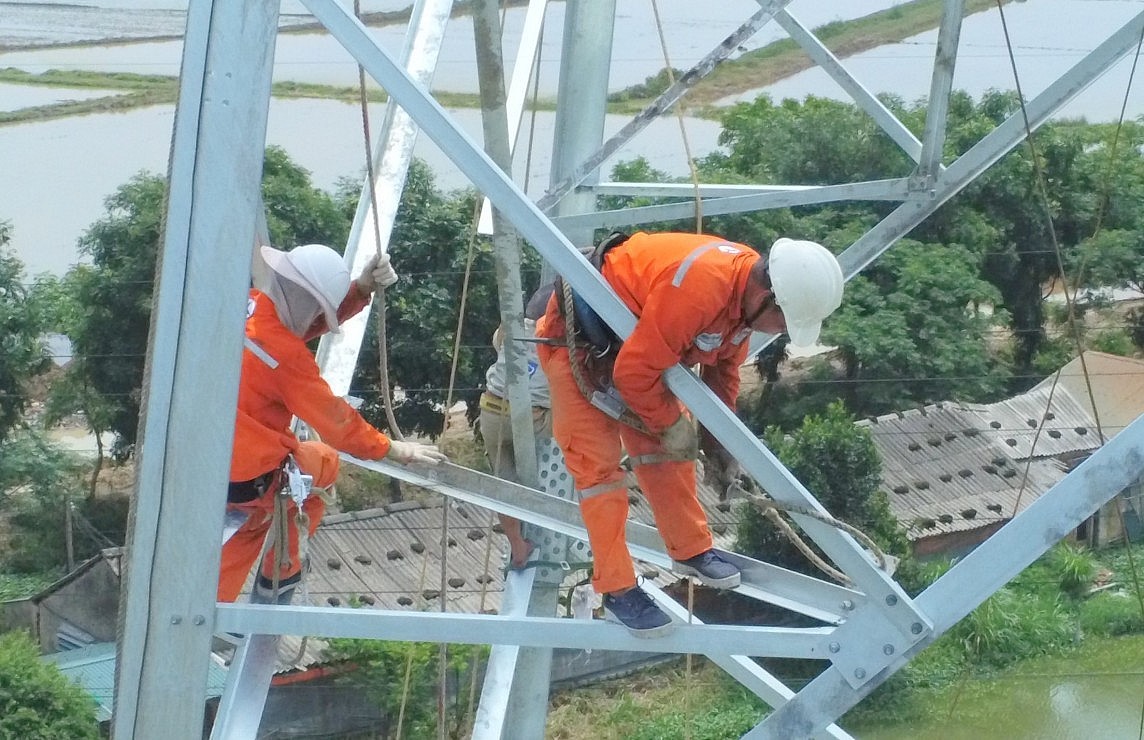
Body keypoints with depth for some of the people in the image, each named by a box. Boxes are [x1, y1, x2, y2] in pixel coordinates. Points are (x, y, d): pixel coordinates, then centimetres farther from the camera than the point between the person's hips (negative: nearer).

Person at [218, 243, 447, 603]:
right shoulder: (284, 352, -20)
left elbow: (310, 322, 15)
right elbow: (334, 419, -9)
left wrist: (361, 289, 4)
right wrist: (392, 450, 4)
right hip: (246, 483, -7)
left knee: (250, 517, 34)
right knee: (322, 462, 22)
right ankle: (277, 583, 29)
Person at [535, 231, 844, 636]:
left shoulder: (748, 288, -10)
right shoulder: (701, 285, -39)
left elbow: (724, 364, 9)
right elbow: (635, 372, -32)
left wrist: (717, 433, 10)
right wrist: (672, 423, -16)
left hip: (628, 338, 9)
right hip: (578, 342, -9)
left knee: (665, 451, 12)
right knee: (599, 465, -6)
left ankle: (691, 551, 27)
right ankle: (617, 592, 0)